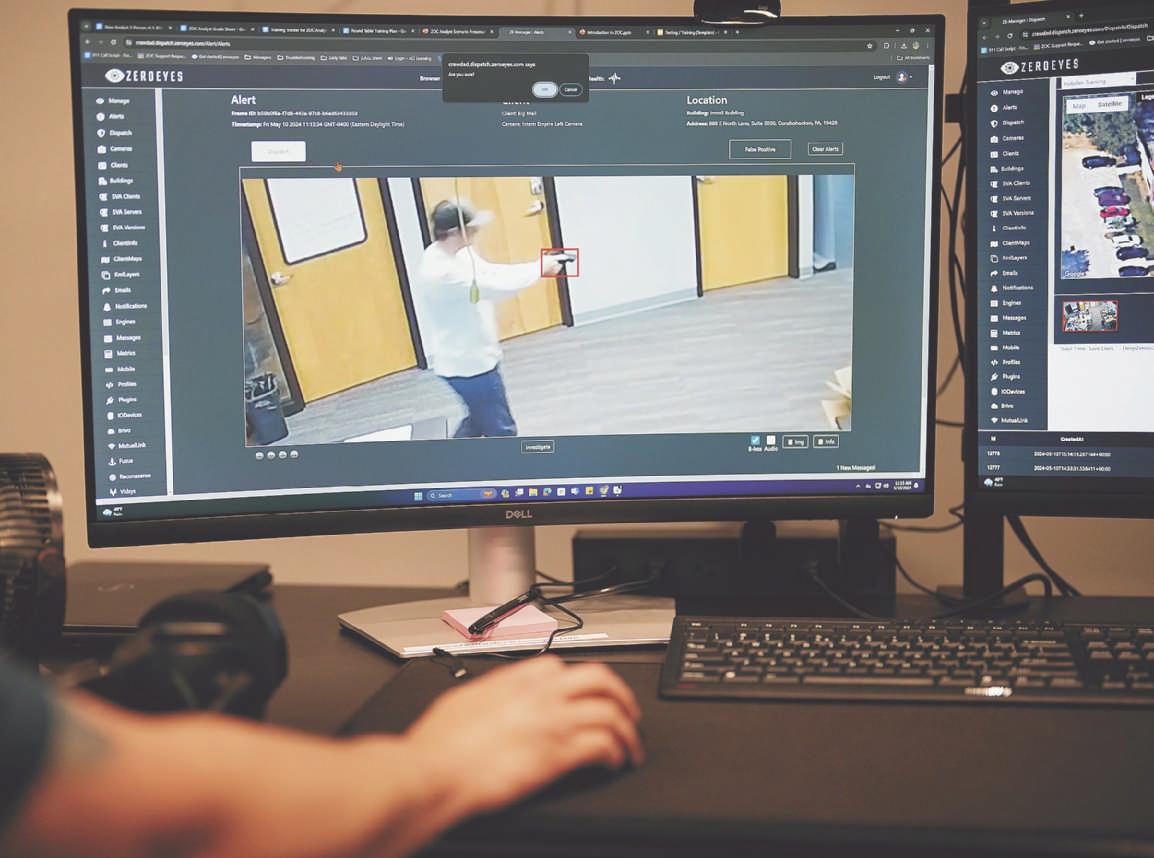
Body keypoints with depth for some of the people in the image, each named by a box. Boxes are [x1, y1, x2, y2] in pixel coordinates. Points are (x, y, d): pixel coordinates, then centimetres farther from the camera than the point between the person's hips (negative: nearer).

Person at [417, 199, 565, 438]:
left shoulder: (455, 253, -1)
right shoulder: (441, 272, -31)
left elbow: (489, 272, 5)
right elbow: (495, 287, -32)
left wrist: (539, 266, -8)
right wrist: (539, 268, -19)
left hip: (472, 357, 10)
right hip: (467, 362, -10)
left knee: (481, 419, 27)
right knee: (501, 430, 5)